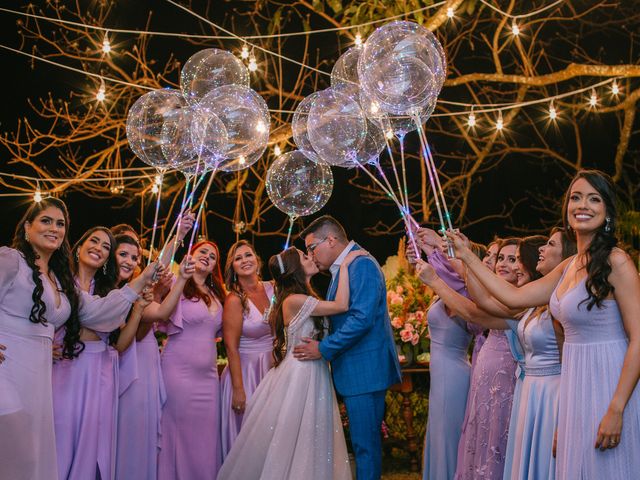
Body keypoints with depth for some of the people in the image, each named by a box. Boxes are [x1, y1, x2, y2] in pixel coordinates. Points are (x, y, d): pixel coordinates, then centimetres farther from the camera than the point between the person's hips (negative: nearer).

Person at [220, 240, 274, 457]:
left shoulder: (271, 288, 0)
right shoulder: (234, 300, -15)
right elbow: (231, 347, -15)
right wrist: (238, 389, -17)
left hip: (273, 369, 5)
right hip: (246, 371, -5)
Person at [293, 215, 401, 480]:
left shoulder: (362, 265, -14)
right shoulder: (341, 269, 17)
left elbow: (361, 319, -23)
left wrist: (323, 349, -17)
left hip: (365, 371, -10)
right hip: (355, 370, 10)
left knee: (365, 442, -3)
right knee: (364, 440, 15)